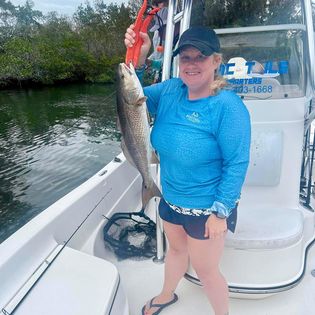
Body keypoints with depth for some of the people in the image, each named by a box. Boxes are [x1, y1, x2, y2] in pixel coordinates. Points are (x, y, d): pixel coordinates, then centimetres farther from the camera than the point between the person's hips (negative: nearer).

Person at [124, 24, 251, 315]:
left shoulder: (228, 106, -24)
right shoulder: (169, 91, -6)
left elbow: (237, 164, -22)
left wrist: (220, 212, -18)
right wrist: (138, 60, -16)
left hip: (206, 209, -6)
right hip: (170, 200, 6)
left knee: (205, 271, 14)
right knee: (176, 249, 30)